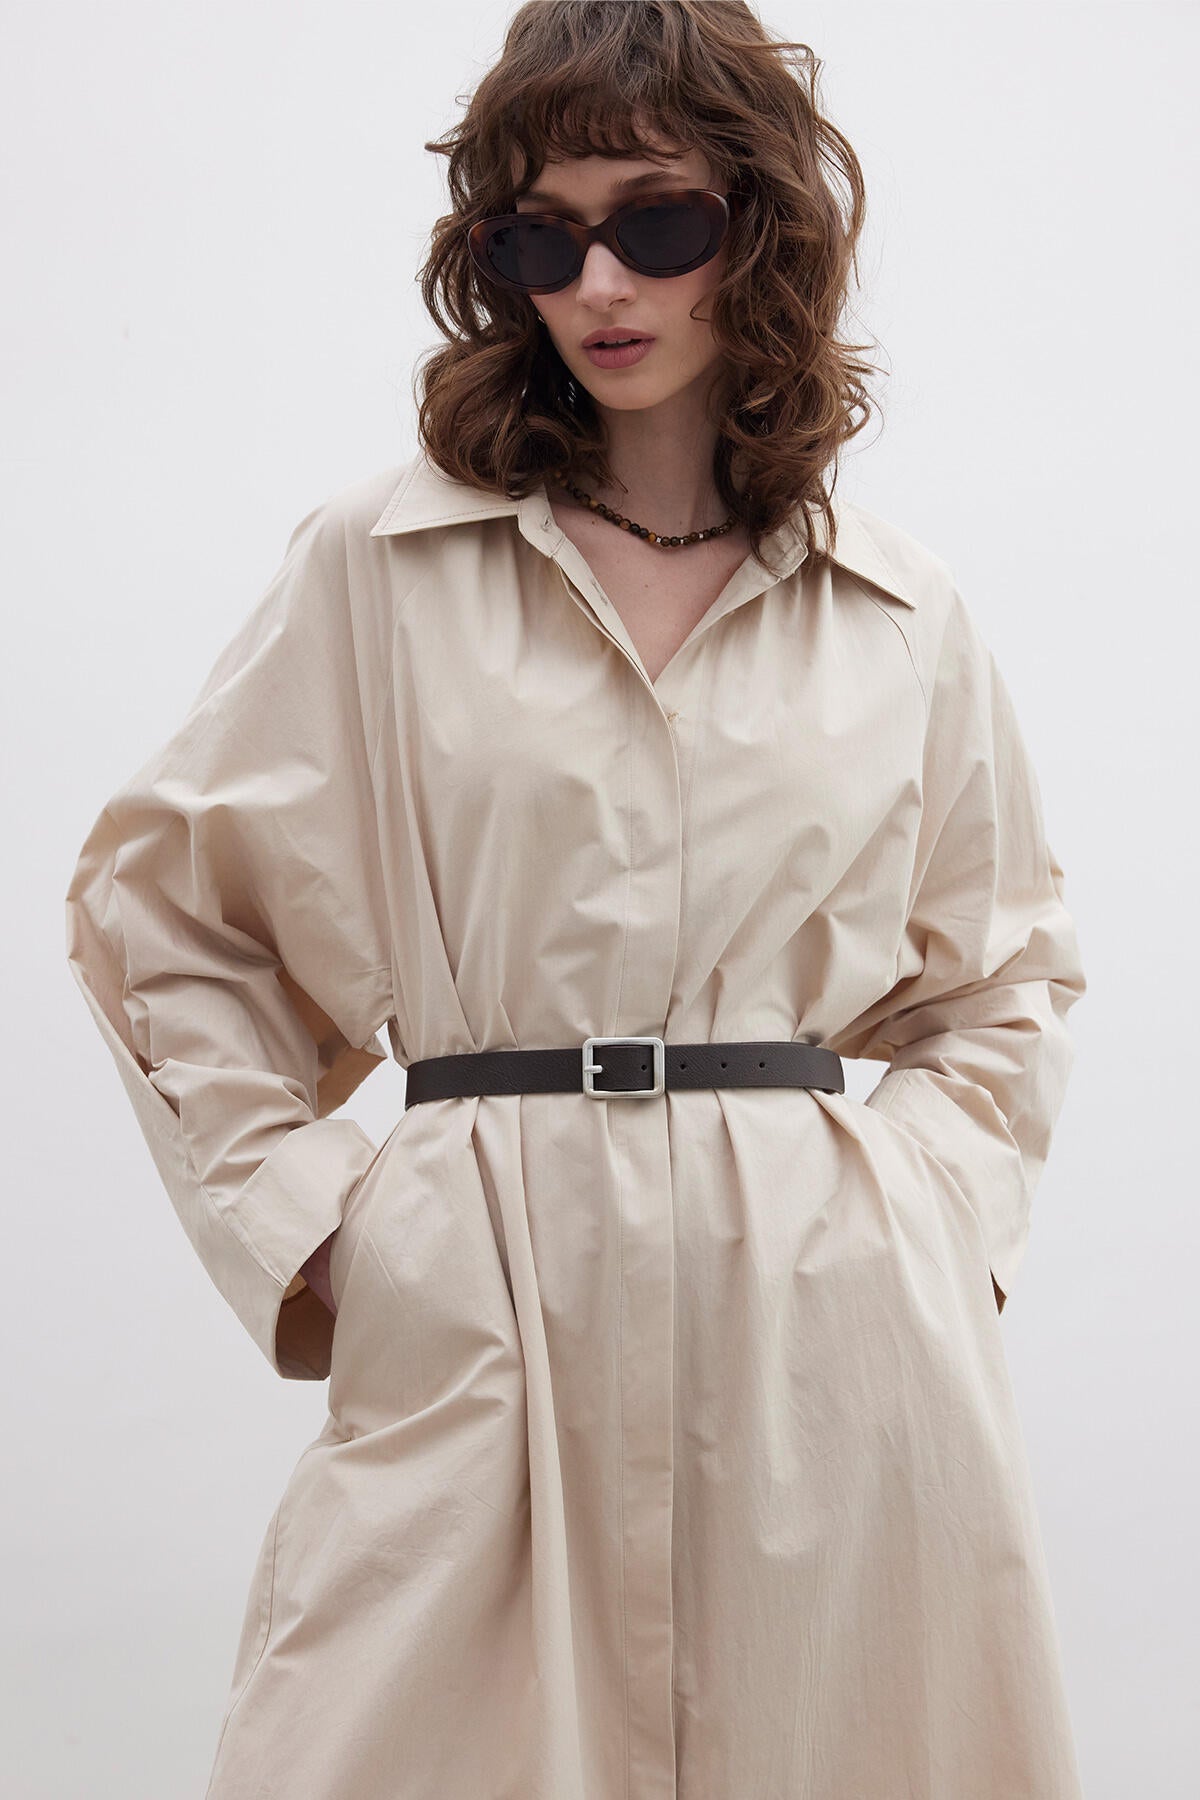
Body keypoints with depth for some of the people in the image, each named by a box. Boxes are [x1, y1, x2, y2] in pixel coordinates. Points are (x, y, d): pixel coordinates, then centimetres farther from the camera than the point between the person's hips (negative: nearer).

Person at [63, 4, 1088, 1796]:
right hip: (487, 1305, -1)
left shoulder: (904, 612, 7)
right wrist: (303, 1209, 0)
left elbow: (1010, 973, 19)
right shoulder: (383, 559, 2)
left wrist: (931, 1208, 4)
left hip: (834, 1309, 2)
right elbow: (156, 908, 8)